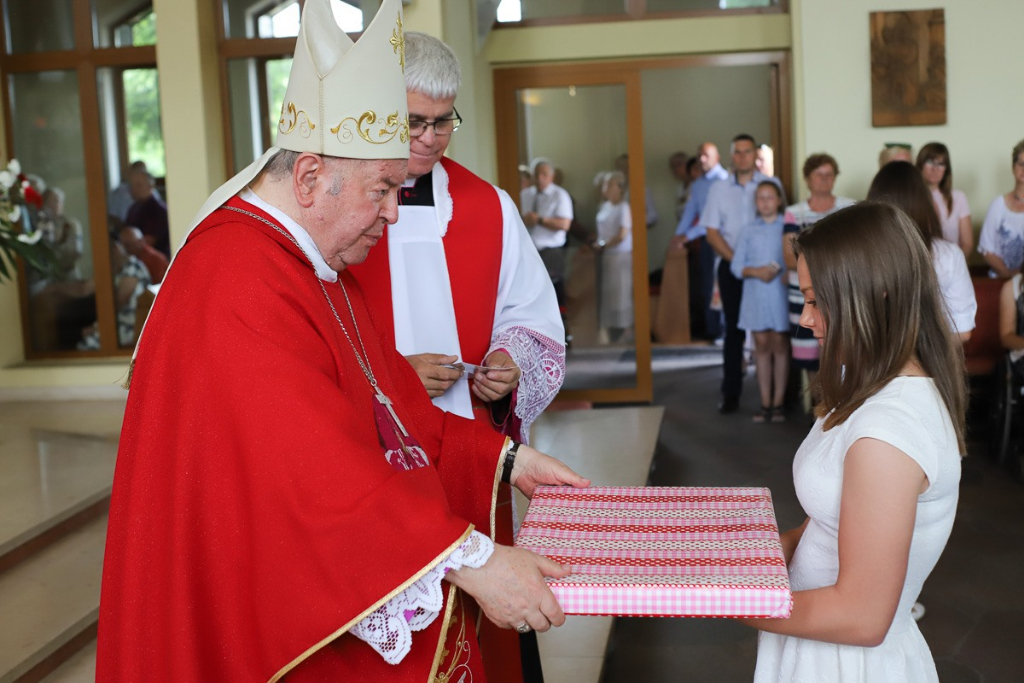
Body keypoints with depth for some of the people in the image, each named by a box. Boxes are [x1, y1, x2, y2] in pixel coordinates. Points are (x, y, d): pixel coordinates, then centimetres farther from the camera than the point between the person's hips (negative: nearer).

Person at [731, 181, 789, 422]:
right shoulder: (748, 231, 7)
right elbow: (737, 266, 3)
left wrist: (784, 272, -18)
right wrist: (756, 271, -13)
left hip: (780, 292, -2)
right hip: (755, 293, 2)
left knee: (779, 344, 3)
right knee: (761, 345, 5)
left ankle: (778, 402, 10)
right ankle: (765, 403, 11)